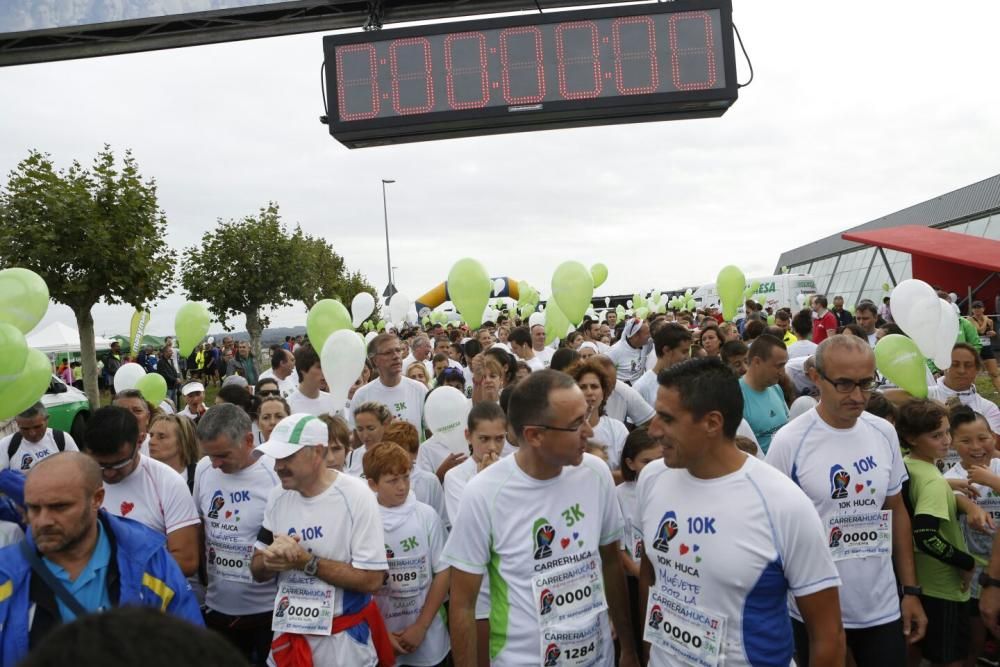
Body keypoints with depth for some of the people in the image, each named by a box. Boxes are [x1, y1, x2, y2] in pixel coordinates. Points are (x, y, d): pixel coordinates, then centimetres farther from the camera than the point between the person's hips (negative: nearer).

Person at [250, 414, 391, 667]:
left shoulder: (355, 496, -18)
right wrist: (272, 558, -17)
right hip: (287, 637, 5)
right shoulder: (277, 497, 0)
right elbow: (257, 571, 5)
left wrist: (307, 562, -23)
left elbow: (372, 580, -20)